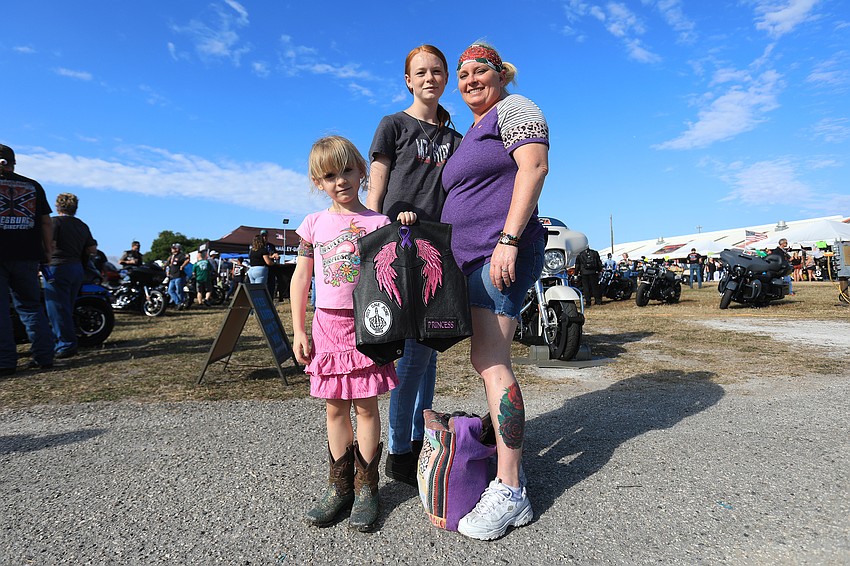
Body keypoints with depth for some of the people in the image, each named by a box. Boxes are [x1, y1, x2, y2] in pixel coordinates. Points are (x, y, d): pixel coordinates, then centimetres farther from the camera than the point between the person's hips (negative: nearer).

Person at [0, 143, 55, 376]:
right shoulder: (33, 186, 10)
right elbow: (46, 221, 7)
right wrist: (48, 250, 12)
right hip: (27, 255, 3)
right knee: (31, 306, 11)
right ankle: (44, 356, 7)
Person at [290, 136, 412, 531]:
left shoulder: (378, 222, 2)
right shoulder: (314, 224, 6)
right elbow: (300, 279, 8)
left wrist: (406, 229, -13)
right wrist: (298, 331, 4)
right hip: (327, 323, 2)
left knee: (366, 406, 3)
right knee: (335, 408, 10)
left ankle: (366, 488, 17)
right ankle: (339, 486, 24)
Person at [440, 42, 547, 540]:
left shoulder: (514, 109, 1)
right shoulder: (474, 130, 28)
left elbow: (534, 167, -15)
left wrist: (509, 239, -24)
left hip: (502, 253, -10)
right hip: (475, 257, 10)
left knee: (489, 359, -16)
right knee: (490, 359, 10)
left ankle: (509, 493, -9)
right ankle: (508, 460, 20)